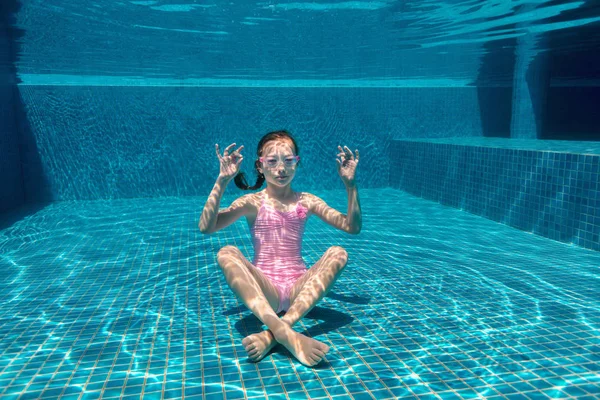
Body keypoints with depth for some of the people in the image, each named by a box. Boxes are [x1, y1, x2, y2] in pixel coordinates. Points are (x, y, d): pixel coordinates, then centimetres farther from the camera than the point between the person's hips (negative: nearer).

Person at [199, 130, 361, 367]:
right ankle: (285, 333, -50)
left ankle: (272, 335, -39)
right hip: (264, 290, -2)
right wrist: (221, 181, -19)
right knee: (227, 254, -29)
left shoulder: (306, 201, 9)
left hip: (298, 288, 2)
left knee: (338, 253, -24)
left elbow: (352, 227, 4)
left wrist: (350, 184, -7)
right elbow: (206, 227, -12)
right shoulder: (252, 202, 2)